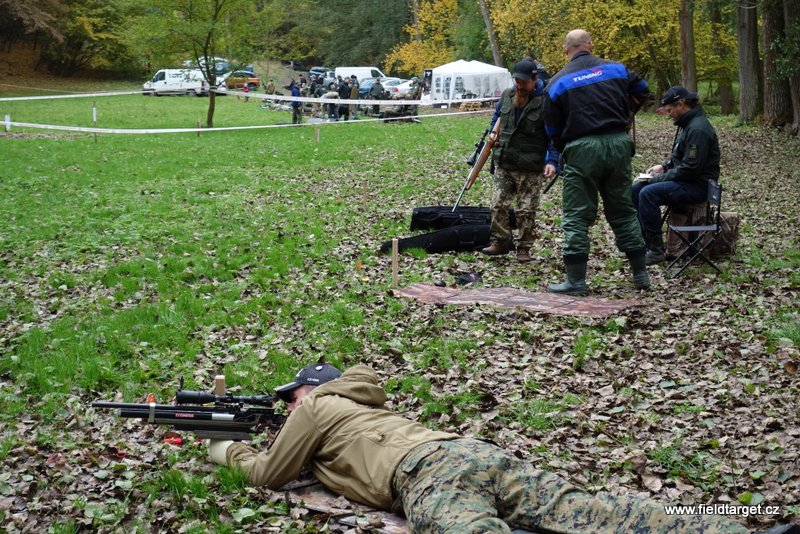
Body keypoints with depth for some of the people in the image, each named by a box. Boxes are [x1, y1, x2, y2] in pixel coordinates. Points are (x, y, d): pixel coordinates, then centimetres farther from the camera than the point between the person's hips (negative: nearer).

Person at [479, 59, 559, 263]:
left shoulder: (544, 101, -11)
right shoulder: (507, 95, 7)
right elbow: (497, 118, 29)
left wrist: (552, 161, -20)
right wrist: (493, 134, 15)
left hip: (530, 168, -5)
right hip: (503, 162, 5)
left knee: (526, 210, 2)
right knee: (498, 204, 2)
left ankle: (523, 248, 12)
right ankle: (499, 241, 14)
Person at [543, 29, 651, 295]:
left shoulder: (557, 82, 0)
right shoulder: (616, 69, 8)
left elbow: (552, 130, 4)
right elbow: (641, 91, 24)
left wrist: (562, 153, 19)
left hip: (582, 150, -3)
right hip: (619, 144, 4)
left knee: (577, 216, 2)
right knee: (623, 211, 15)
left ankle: (576, 280, -1)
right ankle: (640, 274, 19)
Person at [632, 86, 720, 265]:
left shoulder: (698, 129, -20)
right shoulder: (687, 124, 12)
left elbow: (690, 168, -24)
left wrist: (659, 178, -16)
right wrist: (663, 166, 8)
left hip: (697, 185, -10)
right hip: (684, 179, 10)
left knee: (648, 194, -27)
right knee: (636, 189, 2)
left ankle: (656, 250, -21)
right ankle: (640, 240, 4)